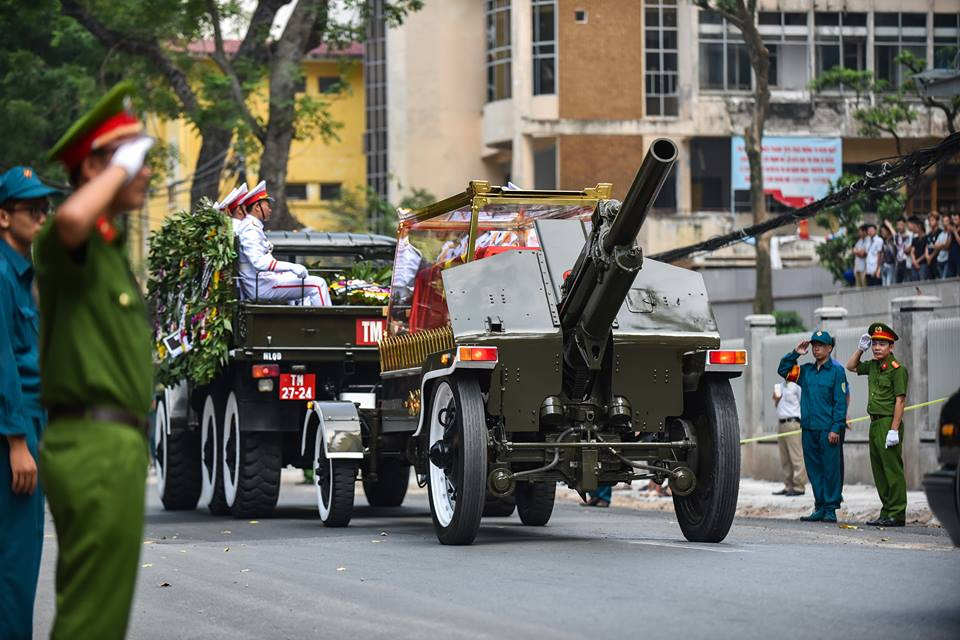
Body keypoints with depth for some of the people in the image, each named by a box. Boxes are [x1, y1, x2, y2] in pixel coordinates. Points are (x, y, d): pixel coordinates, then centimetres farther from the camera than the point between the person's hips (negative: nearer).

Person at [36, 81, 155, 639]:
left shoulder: (112, 250, 22)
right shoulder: (75, 245, -9)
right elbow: (71, 220, -35)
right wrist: (121, 166, -21)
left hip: (112, 443, 10)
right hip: (98, 443, -10)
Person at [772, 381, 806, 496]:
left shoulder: (797, 386, -6)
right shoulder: (781, 386, 18)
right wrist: (776, 399, 6)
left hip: (792, 423, -9)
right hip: (781, 423, 9)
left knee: (796, 456, -8)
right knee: (785, 458, 8)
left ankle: (799, 487, -9)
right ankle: (788, 486, 11)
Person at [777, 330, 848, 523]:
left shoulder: (836, 371, -1)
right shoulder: (806, 370, 15)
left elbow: (841, 402, -5)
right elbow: (783, 370, 17)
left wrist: (836, 428, -12)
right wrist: (795, 353, 5)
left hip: (828, 430, -6)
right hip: (808, 428, 6)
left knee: (830, 469, -3)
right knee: (814, 469, 8)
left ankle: (831, 509, 1)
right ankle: (820, 508, 14)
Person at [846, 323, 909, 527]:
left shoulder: (897, 369, -11)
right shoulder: (873, 366, 13)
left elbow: (900, 401, -15)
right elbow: (851, 366, 30)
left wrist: (894, 430, -21)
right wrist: (861, 348, 14)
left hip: (888, 422, -9)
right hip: (875, 424, 9)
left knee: (892, 469, -8)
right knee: (878, 470, 11)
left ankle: (897, 514, -6)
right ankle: (886, 512, 18)